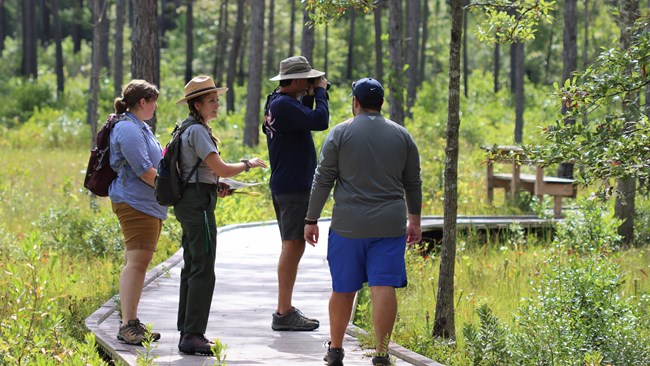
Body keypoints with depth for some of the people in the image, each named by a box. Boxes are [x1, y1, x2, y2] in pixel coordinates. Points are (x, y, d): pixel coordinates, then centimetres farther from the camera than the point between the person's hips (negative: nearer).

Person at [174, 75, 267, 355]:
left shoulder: (189, 128, 17)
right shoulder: (197, 131, -15)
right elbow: (221, 168, -19)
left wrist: (215, 187, 15)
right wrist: (248, 164, -2)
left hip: (188, 202, 11)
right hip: (198, 203, -11)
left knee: (192, 267, 14)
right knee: (203, 270, -11)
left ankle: (187, 331, 19)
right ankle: (192, 336, -13)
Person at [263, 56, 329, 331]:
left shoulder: (276, 102, 14)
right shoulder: (284, 105, -19)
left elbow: (304, 118, 26)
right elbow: (320, 121, -27)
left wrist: (309, 96, 12)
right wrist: (320, 91, -13)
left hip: (283, 185, 11)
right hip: (294, 187, -11)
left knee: (292, 247, 15)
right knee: (294, 246, -9)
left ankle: (285, 309, 20)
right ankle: (284, 314, -9)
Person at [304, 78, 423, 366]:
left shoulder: (340, 133, -2)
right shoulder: (402, 136, 6)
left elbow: (322, 180, -2)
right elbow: (413, 183, 12)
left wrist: (311, 220, 5)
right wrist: (415, 220, 23)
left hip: (348, 225, -1)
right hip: (390, 224, 1)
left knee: (343, 288, 9)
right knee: (383, 287, -3)